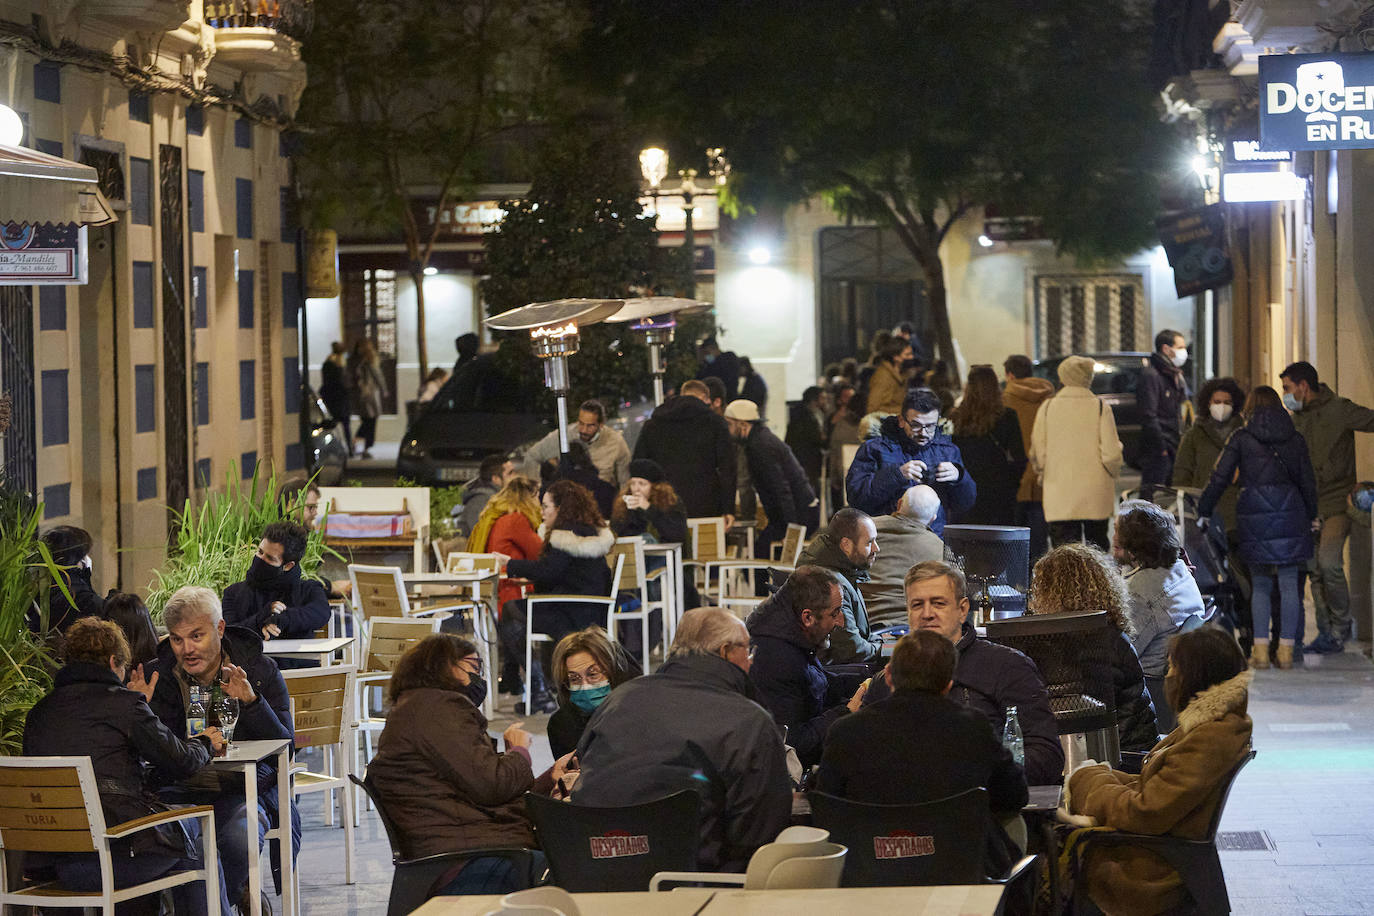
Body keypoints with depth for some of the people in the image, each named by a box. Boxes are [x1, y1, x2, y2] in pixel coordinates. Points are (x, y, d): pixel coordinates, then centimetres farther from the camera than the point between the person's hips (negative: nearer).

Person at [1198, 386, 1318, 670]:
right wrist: (1312, 515, 24)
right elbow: (1307, 480, 12)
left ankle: (1261, 648, 3)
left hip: (1254, 515, -1)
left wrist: (1203, 511, 8)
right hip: (1290, 513, 1)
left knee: (1261, 584, 9)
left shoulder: (1241, 438, 1)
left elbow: (1220, 478, -1)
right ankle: (1286, 649, 3)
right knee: (1289, 584, 4)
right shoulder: (1295, 439, 7)